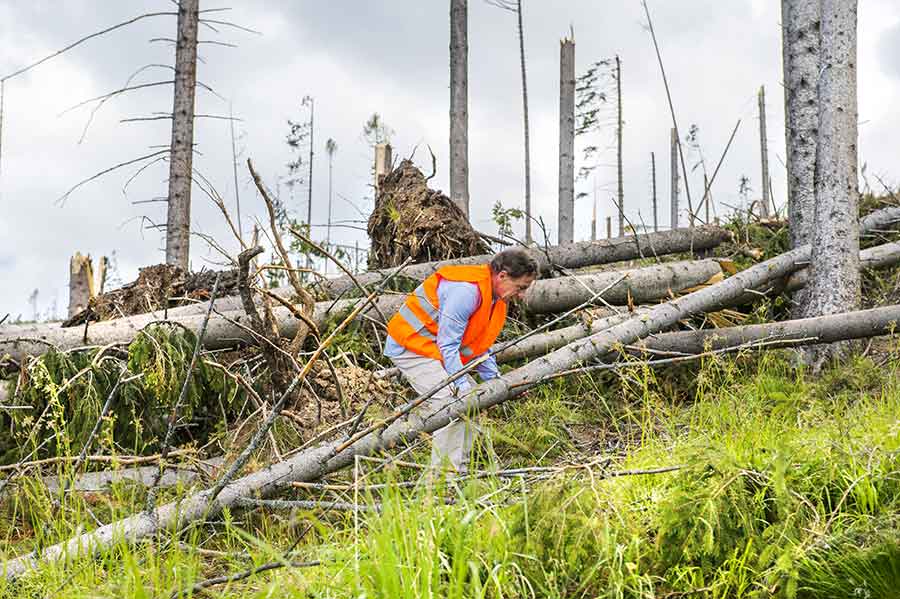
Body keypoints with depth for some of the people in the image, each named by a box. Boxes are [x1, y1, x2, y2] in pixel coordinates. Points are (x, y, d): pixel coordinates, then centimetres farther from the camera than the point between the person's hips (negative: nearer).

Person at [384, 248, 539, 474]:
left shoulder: (495, 298, 6)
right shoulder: (466, 290, -27)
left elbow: (480, 347, 16)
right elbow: (448, 345, -27)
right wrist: (462, 386, -26)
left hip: (436, 350, 11)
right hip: (410, 346, -11)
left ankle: (460, 470, 13)